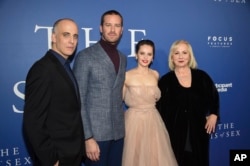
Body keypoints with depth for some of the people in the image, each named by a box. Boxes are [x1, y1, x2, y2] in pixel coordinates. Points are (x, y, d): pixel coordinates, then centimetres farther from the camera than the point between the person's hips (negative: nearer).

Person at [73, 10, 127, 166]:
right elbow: (78, 101, -11)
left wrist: (121, 125, 9)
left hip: (118, 132, 5)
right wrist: (87, 137, -16)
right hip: (95, 132, -5)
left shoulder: (123, 58, 10)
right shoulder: (85, 56, -9)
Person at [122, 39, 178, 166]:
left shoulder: (155, 75, 4)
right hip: (134, 121, -3)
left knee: (156, 156, 11)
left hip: (153, 120, 4)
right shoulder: (127, 76, -8)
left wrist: (157, 98, 5)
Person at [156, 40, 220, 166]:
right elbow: (160, 107, -3)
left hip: (198, 129, 2)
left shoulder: (201, 76, 3)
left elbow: (214, 96, 14)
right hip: (175, 131, -2)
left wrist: (213, 115, 2)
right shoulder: (165, 80, -4)